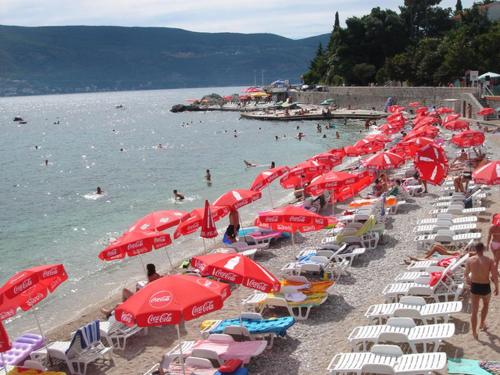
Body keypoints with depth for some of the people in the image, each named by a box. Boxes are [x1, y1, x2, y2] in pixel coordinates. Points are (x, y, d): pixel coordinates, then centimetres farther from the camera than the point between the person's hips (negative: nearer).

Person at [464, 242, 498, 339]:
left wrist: (468, 279, 29)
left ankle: (474, 333, 14)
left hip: (474, 287, 1)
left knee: (474, 311, 11)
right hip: (485, 287, -1)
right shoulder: (489, 260, -14)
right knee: (486, 304, 31)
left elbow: (466, 274, 7)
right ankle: (482, 324, 40)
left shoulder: (470, 260, -7)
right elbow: (495, 276, -13)